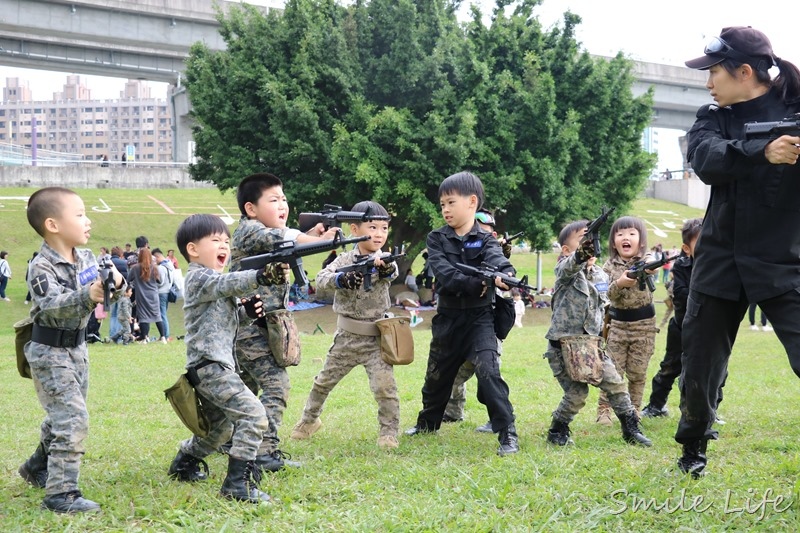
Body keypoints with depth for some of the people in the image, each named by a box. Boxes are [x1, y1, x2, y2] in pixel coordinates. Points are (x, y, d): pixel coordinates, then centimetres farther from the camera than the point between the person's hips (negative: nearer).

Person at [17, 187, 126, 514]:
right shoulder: (42, 267, -21)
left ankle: (38, 468, 42)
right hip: (50, 352, -8)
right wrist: (87, 297, -52)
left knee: (64, 416, 20)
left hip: (77, 347, 8)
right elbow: (51, 304, -35)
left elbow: (115, 289, 1)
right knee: (72, 419, -15)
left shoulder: (86, 259, 1)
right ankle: (61, 492, -10)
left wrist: (116, 282, -24)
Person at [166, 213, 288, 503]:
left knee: (220, 429, 24)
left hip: (216, 365, 10)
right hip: (210, 366, -10)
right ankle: (239, 482, -22)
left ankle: (185, 461, 42)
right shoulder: (199, 278, -9)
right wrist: (262, 276, -47)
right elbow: (230, 282, -29)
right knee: (253, 414, -21)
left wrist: (247, 310, 0)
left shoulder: (214, 280, 21)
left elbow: (225, 320, 22)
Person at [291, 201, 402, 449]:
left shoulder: (384, 260, -3)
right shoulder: (345, 259, -2)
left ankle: (389, 432, 1)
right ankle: (309, 420, 35)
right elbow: (321, 278, -15)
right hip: (347, 337, 2)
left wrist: (383, 265, -48)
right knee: (324, 381, 14)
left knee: (384, 385, -14)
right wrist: (341, 278, -36)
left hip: (376, 338, -2)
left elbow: (392, 273, -25)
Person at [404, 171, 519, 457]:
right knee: (438, 374, 18)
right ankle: (428, 422, 43)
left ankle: (507, 433, -16)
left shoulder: (485, 240, -5)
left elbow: (497, 260, -26)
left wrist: (505, 275, -51)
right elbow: (445, 274, -18)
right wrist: (477, 283, -33)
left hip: (479, 317, -3)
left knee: (488, 370, -21)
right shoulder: (437, 239, -2)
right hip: (447, 317, 3)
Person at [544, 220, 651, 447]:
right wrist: (582, 252, -53)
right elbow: (572, 264, -32)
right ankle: (557, 431, 12)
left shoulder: (599, 275, 12)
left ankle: (631, 429, 10)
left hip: (592, 342, 6)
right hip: (564, 344, -6)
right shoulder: (565, 269, -7)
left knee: (615, 382, -1)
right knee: (577, 392, -8)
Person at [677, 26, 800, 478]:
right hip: (721, 263, 4)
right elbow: (707, 160, -16)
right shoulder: (714, 119, 5)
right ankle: (693, 450, 32)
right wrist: (762, 151, -33)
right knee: (701, 366, 11)